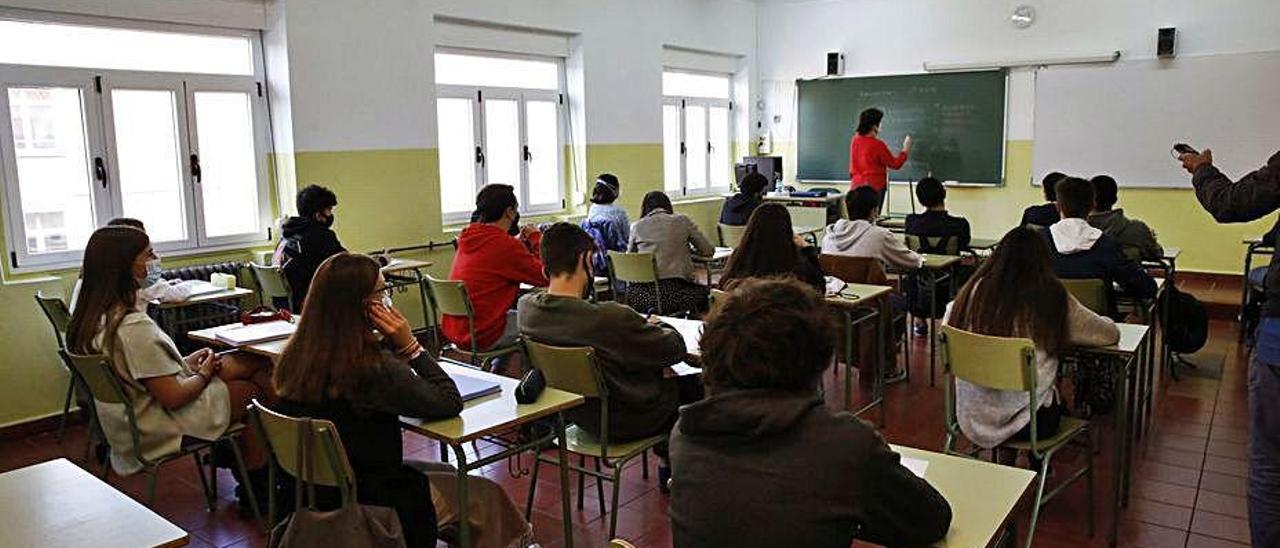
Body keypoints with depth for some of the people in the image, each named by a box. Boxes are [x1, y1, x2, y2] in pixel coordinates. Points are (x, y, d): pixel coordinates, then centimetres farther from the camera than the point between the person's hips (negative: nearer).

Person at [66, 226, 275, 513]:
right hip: (160, 430, -9)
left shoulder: (91, 317, -1)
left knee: (255, 362, 8)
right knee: (253, 391, 9)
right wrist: (204, 373, -7)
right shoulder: (134, 327, -30)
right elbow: (173, 397, -25)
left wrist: (186, 363, 6)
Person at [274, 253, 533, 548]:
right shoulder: (371, 368, -29)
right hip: (365, 506, -8)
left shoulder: (296, 358, -6)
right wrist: (409, 345, -16)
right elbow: (450, 402, -18)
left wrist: (392, 346, -5)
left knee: (449, 474, 26)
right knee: (487, 495, 11)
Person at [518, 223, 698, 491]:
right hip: (626, 421, -7)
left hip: (575, 413, 7)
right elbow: (676, 348, -20)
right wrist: (656, 327, 3)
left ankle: (667, 461, 38)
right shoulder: (610, 318, -35)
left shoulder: (526, 307, -14)